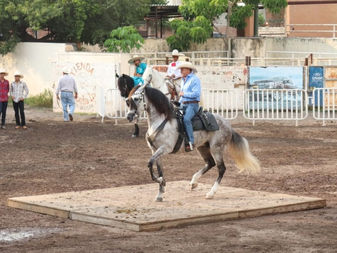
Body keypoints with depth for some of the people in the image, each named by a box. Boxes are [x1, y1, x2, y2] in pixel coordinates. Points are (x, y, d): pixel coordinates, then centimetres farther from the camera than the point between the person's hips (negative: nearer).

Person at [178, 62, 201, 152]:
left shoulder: (194, 79, -8)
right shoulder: (183, 80, 20)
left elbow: (196, 94, -18)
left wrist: (184, 94, -11)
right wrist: (179, 103, 17)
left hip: (192, 104, -9)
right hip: (183, 104, 9)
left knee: (186, 119, -32)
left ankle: (191, 142, -31)